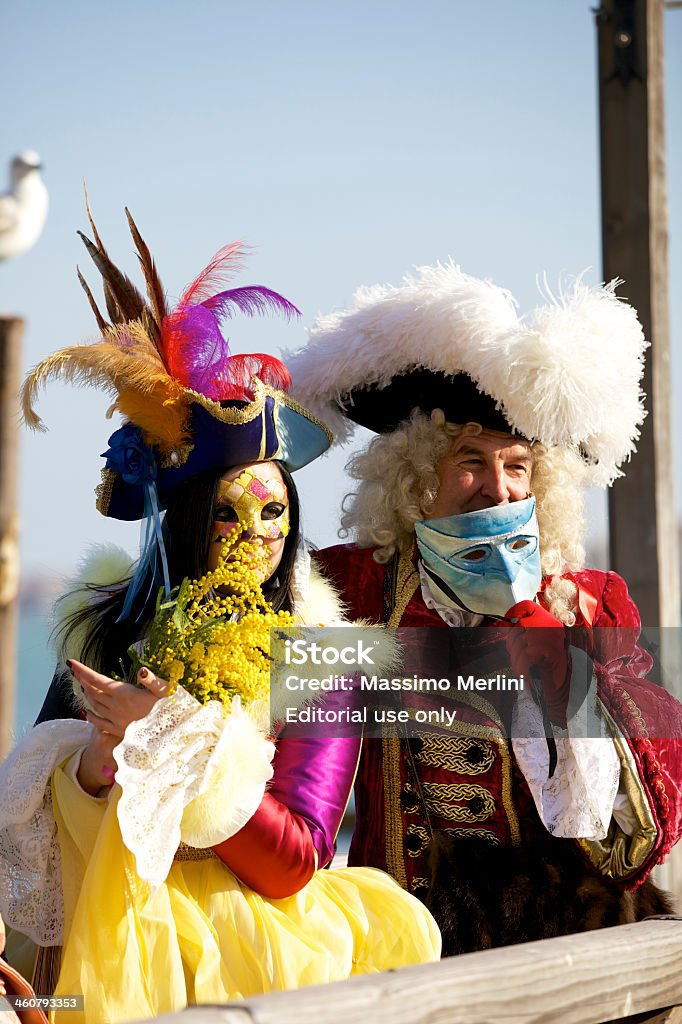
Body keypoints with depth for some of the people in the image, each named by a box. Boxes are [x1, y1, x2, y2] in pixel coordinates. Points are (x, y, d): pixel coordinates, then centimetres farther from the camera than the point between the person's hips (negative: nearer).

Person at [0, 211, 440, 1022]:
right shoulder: (104, 627, 2)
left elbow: (295, 860, -8)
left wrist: (176, 744, -16)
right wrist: (99, 753, -17)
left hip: (261, 933, -1)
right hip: (116, 940, 1)